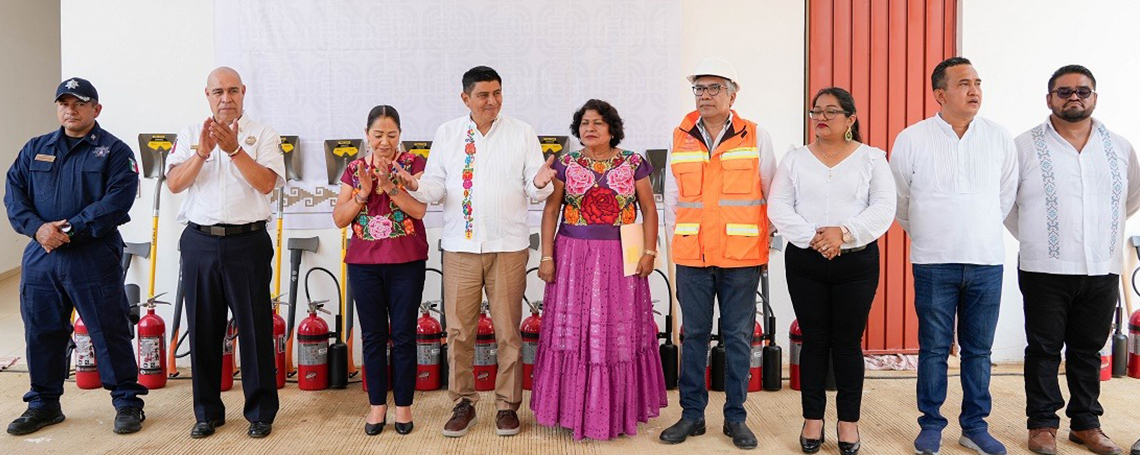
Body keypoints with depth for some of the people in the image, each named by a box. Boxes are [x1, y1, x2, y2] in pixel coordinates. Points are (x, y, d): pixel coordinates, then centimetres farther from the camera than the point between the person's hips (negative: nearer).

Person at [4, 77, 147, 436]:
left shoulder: (114, 151, -1)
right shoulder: (35, 149, 15)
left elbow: (117, 200, -13)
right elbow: (13, 192, 7)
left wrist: (71, 230, -18)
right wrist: (37, 227, -11)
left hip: (94, 258, -5)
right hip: (40, 258, 5)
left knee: (110, 332, -2)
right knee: (41, 333, 13)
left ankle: (127, 402, 10)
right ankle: (44, 403, 28)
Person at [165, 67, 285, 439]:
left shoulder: (262, 135, 3)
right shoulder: (190, 135, 10)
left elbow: (266, 183, -11)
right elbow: (174, 184, -2)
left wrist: (234, 149, -19)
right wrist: (202, 153, -16)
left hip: (247, 243, -2)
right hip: (200, 243, 3)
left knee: (255, 328, 1)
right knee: (203, 328, 9)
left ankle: (261, 412, 13)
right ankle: (207, 412, 22)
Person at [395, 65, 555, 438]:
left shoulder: (522, 134, 4)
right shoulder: (447, 134, 8)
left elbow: (535, 190, 2)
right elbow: (436, 186, 6)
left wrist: (540, 183, -21)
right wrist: (416, 186, -15)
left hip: (508, 246, -1)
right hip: (460, 246, 1)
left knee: (508, 330, 6)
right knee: (458, 329, 5)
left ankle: (507, 405, 20)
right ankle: (463, 403, 21)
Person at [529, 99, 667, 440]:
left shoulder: (633, 163, 4)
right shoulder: (565, 165, 5)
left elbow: (649, 209, 4)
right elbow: (551, 211, 3)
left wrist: (649, 251, -5)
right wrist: (547, 256, -4)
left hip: (621, 259, 0)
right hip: (574, 258, 0)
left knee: (619, 333, 5)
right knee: (574, 331, 2)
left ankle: (619, 409, 17)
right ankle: (574, 407, 14)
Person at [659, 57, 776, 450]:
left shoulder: (756, 137, 2)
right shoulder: (680, 138, 7)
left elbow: (772, 194, 8)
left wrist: (764, 238, 7)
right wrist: (678, 238, 11)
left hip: (742, 256, -1)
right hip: (692, 256, 2)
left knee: (738, 336, 5)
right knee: (694, 334, 8)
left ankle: (735, 417, 18)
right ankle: (692, 414, 19)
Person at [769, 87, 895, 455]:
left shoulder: (871, 159, 3)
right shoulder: (795, 159, 6)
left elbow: (883, 209, -7)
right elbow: (778, 208, -2)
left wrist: (843, 233, -20)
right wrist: (812, 237, -16)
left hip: (857, 262, -1)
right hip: (805, 262, 1)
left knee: (848, 342, 5)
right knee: (814, 341, 7)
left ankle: (849, 421, 18)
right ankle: (813, 419, 18)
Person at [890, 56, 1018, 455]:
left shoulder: (1000, 138, 3)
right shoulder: (912, 139, -4)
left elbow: (1006, 196, 15)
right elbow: (899, 201, 7)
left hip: (986, 261, 2)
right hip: (934, 263, -2)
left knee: (978, 349, 9)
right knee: (934, 348, 6)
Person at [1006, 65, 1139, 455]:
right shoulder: (1025, 146, -4)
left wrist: (1102, 232, 17)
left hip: (1102, 272, 3)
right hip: (1045, 272, -3)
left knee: (1088, 350, 12)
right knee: (1044, 350, 4)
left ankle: (1086, 423, 23)